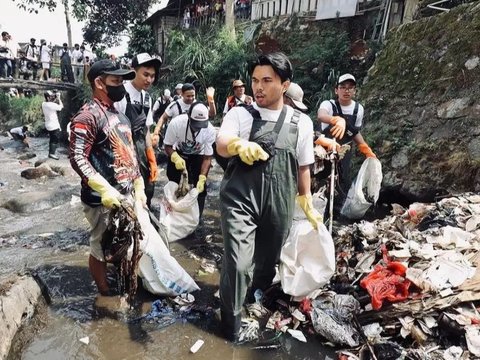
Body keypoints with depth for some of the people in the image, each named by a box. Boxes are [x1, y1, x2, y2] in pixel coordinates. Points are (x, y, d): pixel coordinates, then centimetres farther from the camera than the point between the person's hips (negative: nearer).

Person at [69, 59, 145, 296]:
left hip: (127, 195, 8)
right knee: (102, 248, 8)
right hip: (102, 200, -8)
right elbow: (77, 158, -20)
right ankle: (106, 295, 27)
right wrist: (105, 190, -27)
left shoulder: (119, 114, 14)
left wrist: (139, 187, 15)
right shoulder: (87, 116, -13)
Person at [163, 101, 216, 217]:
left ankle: (197, 215, 10)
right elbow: (168, 145, -18)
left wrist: (202, 179, -34)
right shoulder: (176, 123, -33)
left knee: (200, 187, -9)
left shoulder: (210, 130, -32)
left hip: (198, 156, 0)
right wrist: (176, 158, -39)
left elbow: (207, 157, -23)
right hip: (178, 153, 1)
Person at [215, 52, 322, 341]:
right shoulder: (240, 114, -1)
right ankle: (231, 323, 20)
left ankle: (258, 300, 52)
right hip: (240, 198, -2)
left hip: (280, 204, 3)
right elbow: (221, 145, -18)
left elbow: (303, 166, 12)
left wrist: (307, 204, 18)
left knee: (268, 261, 19)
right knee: (237, 263, -8)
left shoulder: (301, 122, 4)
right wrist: (239, 144, -41)